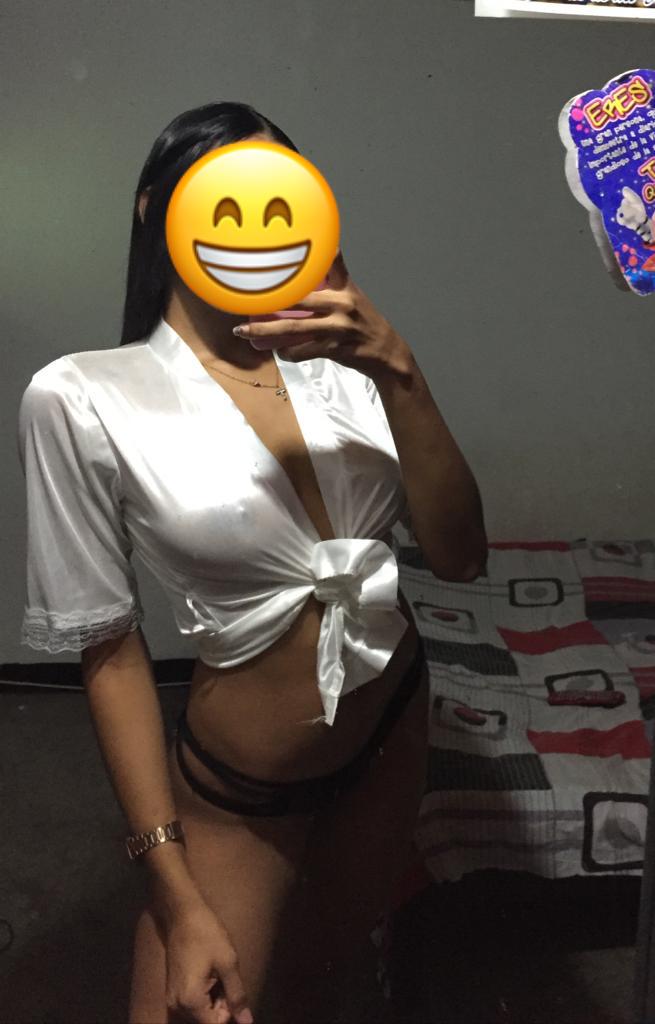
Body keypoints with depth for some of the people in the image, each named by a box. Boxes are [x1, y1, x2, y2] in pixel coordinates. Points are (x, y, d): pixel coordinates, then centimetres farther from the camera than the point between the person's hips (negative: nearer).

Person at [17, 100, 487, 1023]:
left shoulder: (337, 363, -7)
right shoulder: (84, 399, -17)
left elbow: (458, 558, -12)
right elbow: (110, 647, -13)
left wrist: (399, 376, -28)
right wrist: (178, 899, -12)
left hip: (393, 729, 5)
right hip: (241, 788, -4)